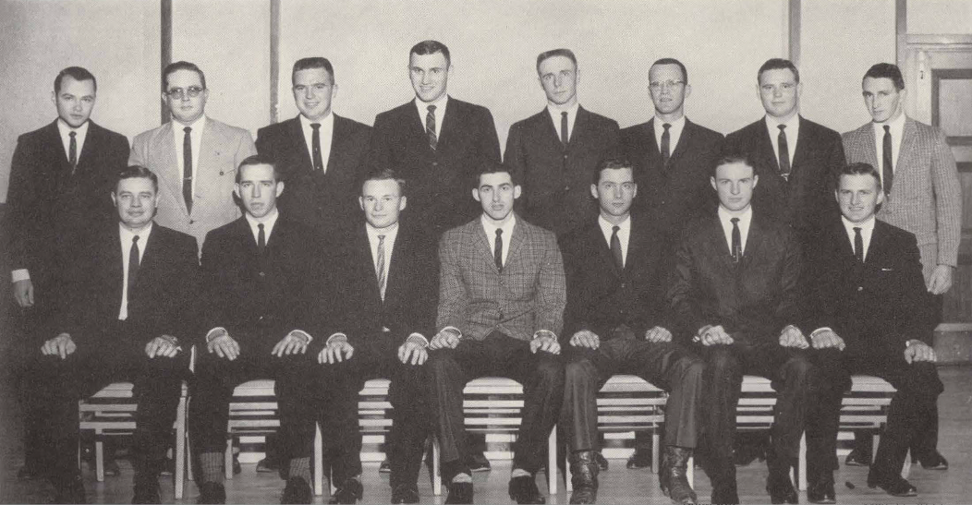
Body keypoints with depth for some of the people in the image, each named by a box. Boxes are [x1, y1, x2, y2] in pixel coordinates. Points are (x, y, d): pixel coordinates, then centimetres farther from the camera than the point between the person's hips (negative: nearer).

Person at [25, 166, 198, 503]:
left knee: (166, 372, -38)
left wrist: (171, 337, -17)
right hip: (96, 342, 2)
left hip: (151, 347, -1)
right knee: (47, 369, -30)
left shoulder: (180, 245, 16)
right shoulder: (96, 238, 20)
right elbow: (75, 294, 10)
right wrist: (63, 333, -11)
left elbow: (191, 307, 5)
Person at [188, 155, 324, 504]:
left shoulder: (305, 239, 19)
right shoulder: (218, 240, 21)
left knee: (300, 367, -35)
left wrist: (301, 333, -13)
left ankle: (299, 477, -32)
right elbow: (209, 297, 10)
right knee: (208, 367, -32)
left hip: (287, 344, -1)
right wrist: (216, 331, -12)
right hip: (234, 343, 1)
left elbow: (316, 298, 8)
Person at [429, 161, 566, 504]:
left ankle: (524, 470, -19)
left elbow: (551, 302, 5)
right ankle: (457, 473, -28)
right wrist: (448, 329, -17)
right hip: (472, 343, 0)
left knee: (551, 370, -34)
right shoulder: (453, 241, 14)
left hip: (522, 344, 0)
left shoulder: (544, 242, 13)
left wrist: (545, 333, -17)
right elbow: (451, 301, 6)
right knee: (440, 363, -34)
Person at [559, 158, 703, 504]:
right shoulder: (574, 243, 16)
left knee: (692, 369, -29)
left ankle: (675, 469, -22)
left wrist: (663, 325, -7)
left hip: (646, 339, 1)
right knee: (576, 371, -36)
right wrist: (578, 330, -14)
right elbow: (566, 300, 7)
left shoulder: (654, 236, 19)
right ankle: (584, 475, -29)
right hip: (597, 341, -1)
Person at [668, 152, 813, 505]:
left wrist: (791, 326, -8)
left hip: (766, 339, 1)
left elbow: (790, 296, 14)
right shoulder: (694, 236, 14)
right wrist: (702, 327, -12)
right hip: (716, 341, -1)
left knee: (800, 365, -31)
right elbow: (679, 296, 8)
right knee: (721, 364, -37)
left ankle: (780, 471, -17)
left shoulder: (781, 237, 17)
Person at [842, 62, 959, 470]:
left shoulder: (932, 141, 6)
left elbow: (950, 202, 4)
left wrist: (946, 262, -3)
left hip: (921, 269, -1)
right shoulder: (849, 144, 10)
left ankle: (924, 446, 10)